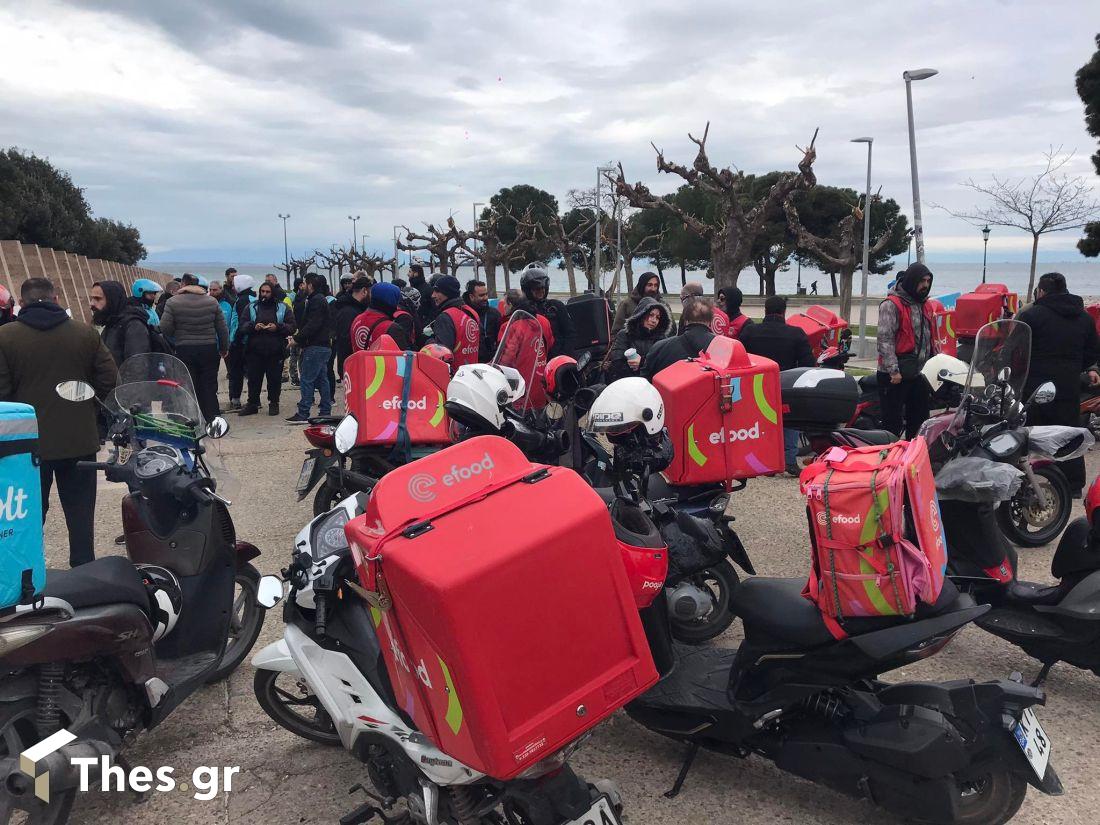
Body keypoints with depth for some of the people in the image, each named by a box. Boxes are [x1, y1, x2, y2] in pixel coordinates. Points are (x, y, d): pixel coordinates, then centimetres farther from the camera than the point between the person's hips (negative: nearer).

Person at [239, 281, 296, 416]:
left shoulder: (283, 308, 7)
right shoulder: (251, 307, 12)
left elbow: (292, 327, 0)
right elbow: (242, 326, 6)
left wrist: (277, 327, -16)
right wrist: (253, 326, -14)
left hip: (275, 351, -1)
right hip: (254, 350, 1)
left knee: (275, 379, 4)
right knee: (253, 379, 5)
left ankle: (274, 404, 17)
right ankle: (252, 404, 16)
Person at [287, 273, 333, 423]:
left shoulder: (316, 301, -13)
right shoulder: (320, 299, 19)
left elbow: (312, 325, -21)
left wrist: (297, 338, -16)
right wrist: (299, 334, 7)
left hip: (315, 347, -10)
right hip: (323, 345, 10)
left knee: (307, 379, -8)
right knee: (322, 379, 12)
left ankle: (303, 414, -7)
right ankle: (326, 412, 16)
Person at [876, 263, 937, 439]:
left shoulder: (924, 305, 15)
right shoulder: (891, 305, -13)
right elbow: (885, 339, -19)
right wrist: (893, 370, -23)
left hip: (919, 374, 9)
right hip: (896, 376, -9)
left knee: (920, 419, 16)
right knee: (893, 421, -5)